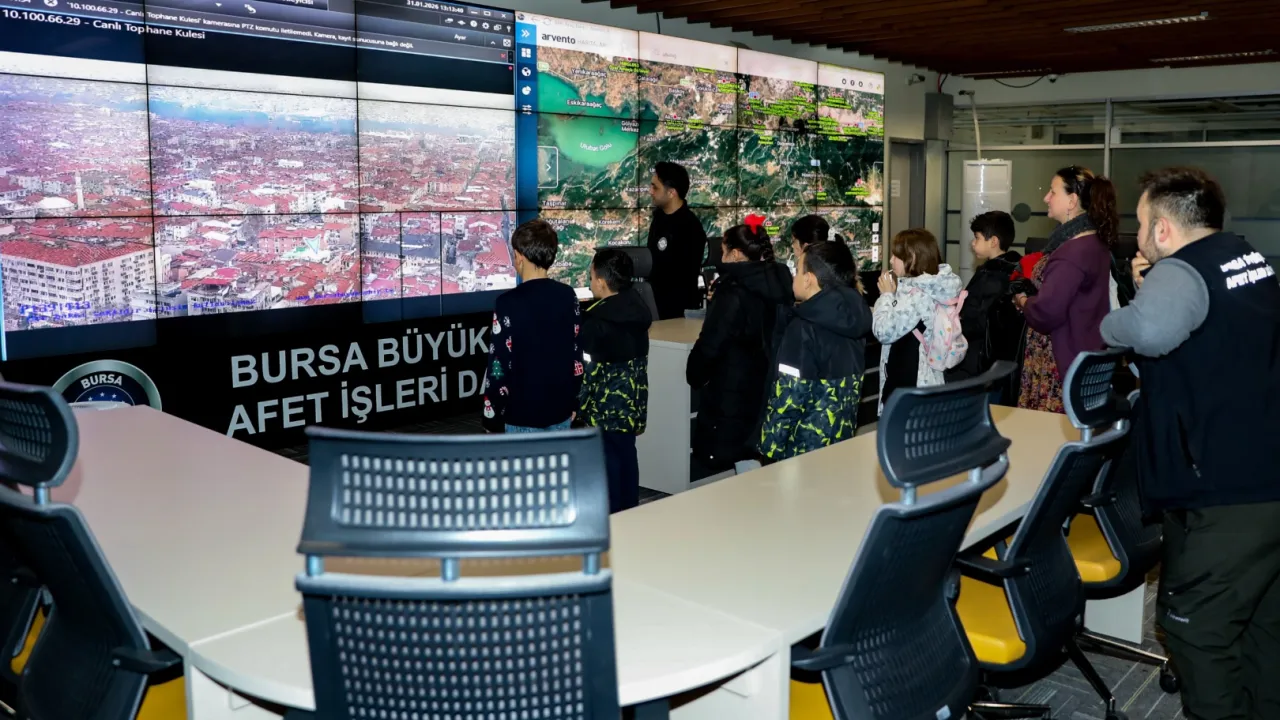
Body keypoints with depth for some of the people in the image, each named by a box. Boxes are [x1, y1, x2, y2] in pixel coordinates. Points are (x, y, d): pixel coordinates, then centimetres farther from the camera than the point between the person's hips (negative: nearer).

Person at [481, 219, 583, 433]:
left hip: (522, 415, -5)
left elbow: (499, 365, -15)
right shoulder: (568, 296, 0)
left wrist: (492, 417, -6)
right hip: (560, 410, 5)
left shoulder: (509, 303, -16)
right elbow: (577, 355, 7)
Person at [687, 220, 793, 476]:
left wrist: (695, 376, 0)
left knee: (715, 473, 3)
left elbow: (710, 345, -17)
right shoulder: (777, 288, 4)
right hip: (765, 392, 8)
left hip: (730, 395, -8)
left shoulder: (733, 293, -19)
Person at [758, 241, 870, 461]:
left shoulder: (804, 328, -19)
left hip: (805, 449, -7)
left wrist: (770, 448, -11)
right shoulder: (853, 317, 4)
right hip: (842, 441, 8)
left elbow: (788, 397, -20)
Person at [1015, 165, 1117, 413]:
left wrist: (1022, 300, -7)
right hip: (1081, 353, 10)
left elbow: (1046, 313, -26)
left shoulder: (1072, 252, -23)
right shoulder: (1094, 241, 10)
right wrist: (1031, 297, 4)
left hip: (1063, 360, -10)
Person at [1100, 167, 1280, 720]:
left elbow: (1151, 330, -39)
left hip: (1224, 494, -9)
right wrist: (1151, 284, 13)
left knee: (1195, 626, 3)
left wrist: (1109, 325, -19)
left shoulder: (1183, 270, -17)